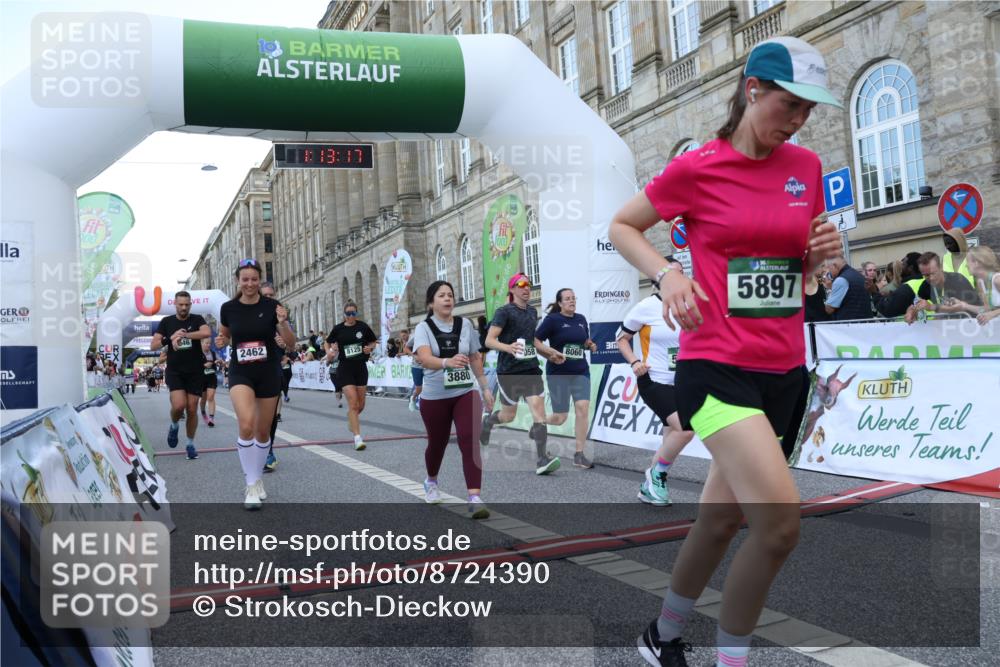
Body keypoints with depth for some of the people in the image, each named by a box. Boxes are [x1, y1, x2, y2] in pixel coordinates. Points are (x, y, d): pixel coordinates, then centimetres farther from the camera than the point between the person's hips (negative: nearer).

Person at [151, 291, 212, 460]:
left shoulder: (197, 319, 0)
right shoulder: (167, 322, 5)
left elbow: (207, 333, -22)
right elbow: (153, 346, 0)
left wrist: (183, 335, -24)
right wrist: (170, 338, -17)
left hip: (195, 372, 0)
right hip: (175, 371, 0)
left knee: (192, 409, 3)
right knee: (179, 405, -18)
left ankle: (191, 444, 18)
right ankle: (174, 426, 15)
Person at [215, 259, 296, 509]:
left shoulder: (272, 306, -7)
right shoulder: (228, 308, -3)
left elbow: (291, 344, -6)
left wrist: (283, 323, -24)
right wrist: (221, 341, -9)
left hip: (269, 373, 1)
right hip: (240, 373, 0)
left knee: (263, 431, 10)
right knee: (246, 425, -23)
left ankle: (258, 479, 33)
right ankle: (252, 485, -9)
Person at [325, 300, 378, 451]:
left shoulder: (363, 327, -1)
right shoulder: (338, 329, -2)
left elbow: (374, 342, 12)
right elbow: (328, 343, 13)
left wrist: (369, 348, -8)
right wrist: (329, 353, -7)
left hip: (361, 368, 2)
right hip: (345, 368, -2)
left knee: (361, 404, 12)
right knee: (353, 403, -12)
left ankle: (352, 420, 45)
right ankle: (358, 438, -11)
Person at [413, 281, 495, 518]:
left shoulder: (465, 325, 1)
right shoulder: (424, 328, -9)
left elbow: (475, 358, 12)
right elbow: (424, 358, -28)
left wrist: (485, 387, 13)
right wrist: (447, 361, -47)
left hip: (466, 394, 1)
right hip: (434, 397, -1)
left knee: (470, 442, -15)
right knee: (437, 443, 17)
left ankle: (474, 499, -16)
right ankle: (431, 481, 47)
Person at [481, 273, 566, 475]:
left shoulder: (532, 312, 13)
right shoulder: (504, 312, -8)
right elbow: (489, 340, -17)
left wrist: (551, 353, 23)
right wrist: (508, 347, -35)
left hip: (531, 369, 5)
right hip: (509, 371, -5)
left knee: (539, 411, -11)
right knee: (509, 415, 9)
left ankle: (542, 460, -14)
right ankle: (487, 422, 43)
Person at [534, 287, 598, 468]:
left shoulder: (581, 319, 9)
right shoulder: (552, 319, -7)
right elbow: (535, 340, -9)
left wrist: (590, 345, 1)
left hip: (581, 372, 4)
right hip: (558, 373, -4)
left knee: (583, 409, -10)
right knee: (560, 417, 0)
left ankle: (579, 455, -2)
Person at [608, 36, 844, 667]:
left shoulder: (807, 166, 10)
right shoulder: (696, 169, -5)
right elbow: (621, 226, 6)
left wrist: (825, 250, -2)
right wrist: (667, 273, -11)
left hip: (783, 369, 6)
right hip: (716, 364, -5)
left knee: (720, 519, 13)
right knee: (780, 524, -17)